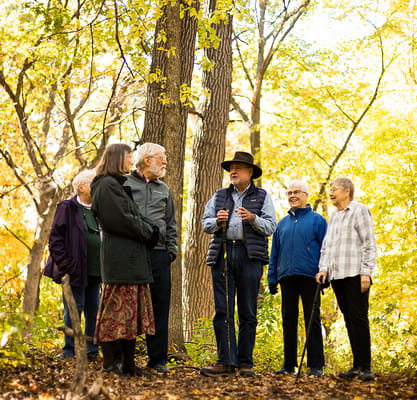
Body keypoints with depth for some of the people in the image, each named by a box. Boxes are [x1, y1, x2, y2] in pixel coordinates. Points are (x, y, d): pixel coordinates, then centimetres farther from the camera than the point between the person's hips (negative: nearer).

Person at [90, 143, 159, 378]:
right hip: (119, 257, -10)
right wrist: (149, 231, -6)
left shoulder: (121, 185, 23)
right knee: (117, 309, -8)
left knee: (133, 312, 8)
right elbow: (121, 219, -17)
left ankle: (128, 364, 12)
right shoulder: (108, 185, -9)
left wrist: (149, 231, 6)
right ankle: (109, 365, -3)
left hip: (134, 257, 10)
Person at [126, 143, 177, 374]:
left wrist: (171, 250, 10)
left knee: (159, 307, 3)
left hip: (159, 254, 4)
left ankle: (157, 359, 11)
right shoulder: (125, 184, 6)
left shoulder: (163, 190, 20)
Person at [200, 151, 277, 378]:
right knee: (222, 311, -4)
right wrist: (217, 221, -8)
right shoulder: (219, 197, 20)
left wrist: (253, 218, -15)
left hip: (250, 256, -2)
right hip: (222, 254, 2)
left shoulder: (262, 197, 13)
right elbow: (206, 224, 13)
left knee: (247, 313, -1)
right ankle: (226, 362, -2)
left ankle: (246, 363, 3)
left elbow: (270, 227, 3)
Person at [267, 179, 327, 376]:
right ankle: (289, 364, 13)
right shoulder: (282, 224, 18)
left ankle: (316, 365, 0)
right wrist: (272, 279, 11)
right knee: (288, 320, 6)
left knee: (312, 320, -3)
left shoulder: (317, 220, 5)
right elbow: (274, 254, 19)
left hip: (309, 277, -5)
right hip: (287, 277, 5)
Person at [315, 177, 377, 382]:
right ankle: (357, 365, 9)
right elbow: (326, 246, 22)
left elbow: (369, 244, -6)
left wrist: (366, 272, -13)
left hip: (355, 274, -7)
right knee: (349, 319, 6)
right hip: (337, 276, 7)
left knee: (359, 318, -10)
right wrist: (323, 268, 6)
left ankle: (365, 367, -9)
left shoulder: (360, 210, 0)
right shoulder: (334, 216, 22)